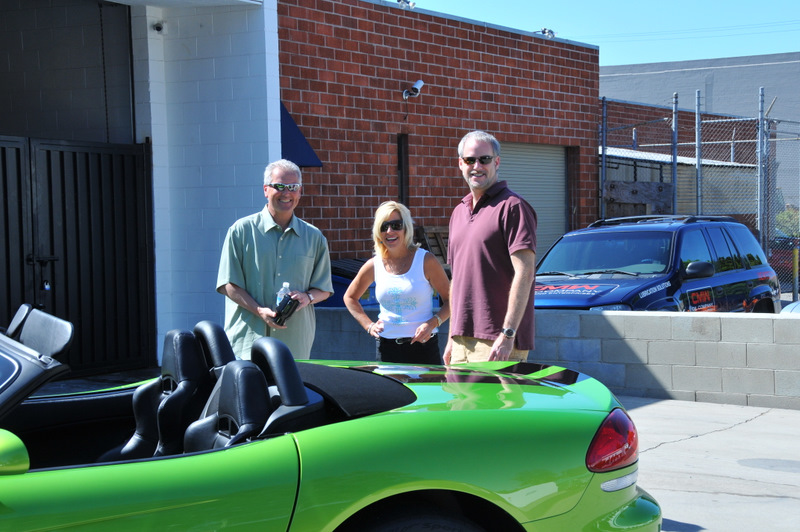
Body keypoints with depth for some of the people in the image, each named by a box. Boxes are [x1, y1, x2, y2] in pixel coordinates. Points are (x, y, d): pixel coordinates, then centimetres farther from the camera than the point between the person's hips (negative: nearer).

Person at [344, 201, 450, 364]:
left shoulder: (426, 261, -2)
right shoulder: (374, 265, 6)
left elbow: (450, 300, 0)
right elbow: (350, 297, 22)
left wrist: (432, 323, -15)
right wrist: (368, 325, 10)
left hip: (423, 346, -3)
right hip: (387, 348, 3)